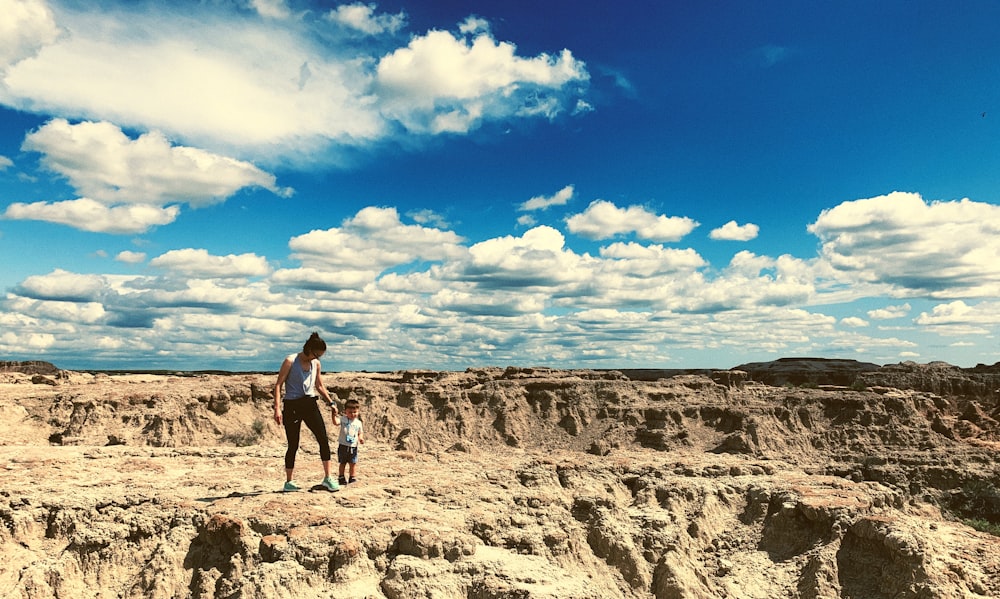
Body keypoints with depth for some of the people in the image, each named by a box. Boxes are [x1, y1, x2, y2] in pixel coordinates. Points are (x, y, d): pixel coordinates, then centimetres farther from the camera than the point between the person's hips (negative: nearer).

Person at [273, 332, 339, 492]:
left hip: (310, 404, 5)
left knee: (323, 439, -6)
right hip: (292, 405, -4)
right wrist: (277, 408, -15)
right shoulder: (290, 361, -6)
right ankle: (288, 482, 17)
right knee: (293, 445, 1)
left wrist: (330, 402, 10)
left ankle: (327, 478, 2)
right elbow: (278, 384, -7)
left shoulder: (316, 364, 9)